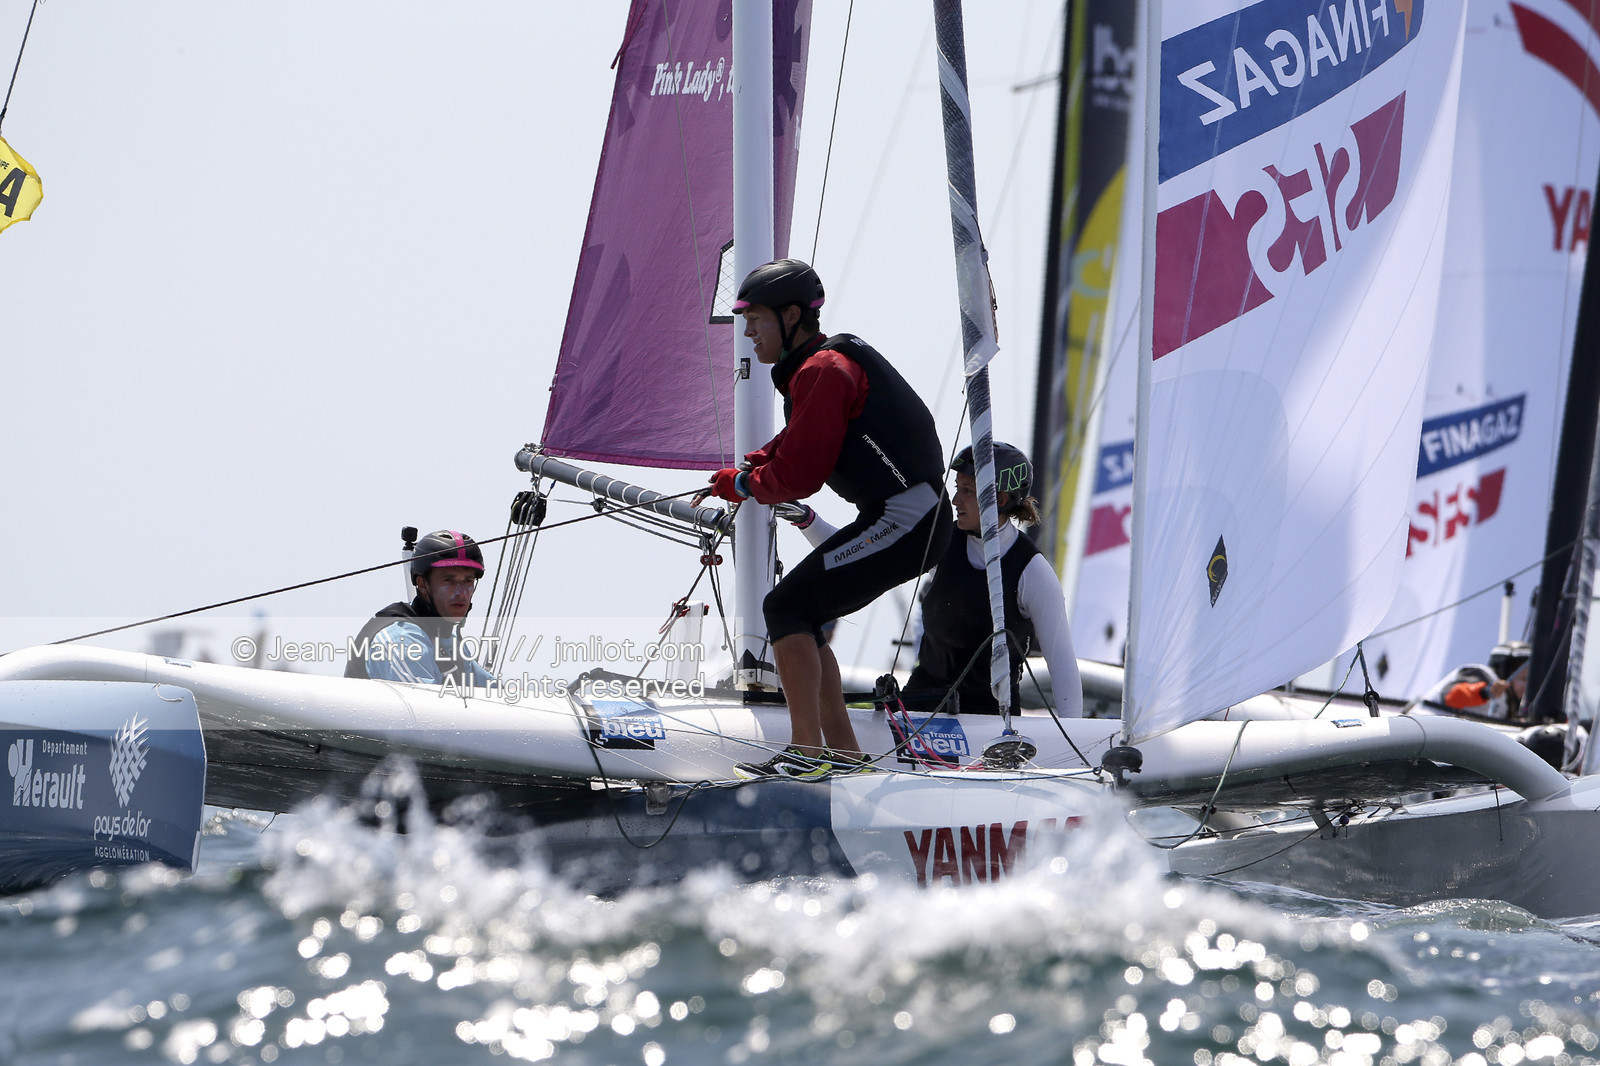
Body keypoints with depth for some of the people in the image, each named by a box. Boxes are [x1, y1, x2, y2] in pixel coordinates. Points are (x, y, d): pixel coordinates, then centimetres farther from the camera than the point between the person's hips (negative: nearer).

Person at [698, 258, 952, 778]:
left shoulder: (822, 372, -14)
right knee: (801, 617, 13)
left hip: (903, 521, -10)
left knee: (786, 607, -11)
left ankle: (807, 751, -16)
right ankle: (843, 752, 12)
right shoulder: (836, 358, 19)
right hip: (917, 520, 10)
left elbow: (797, 476, -17)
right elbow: (798, 446, 28)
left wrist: (740, 483, 1)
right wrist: (745, 471, 12)